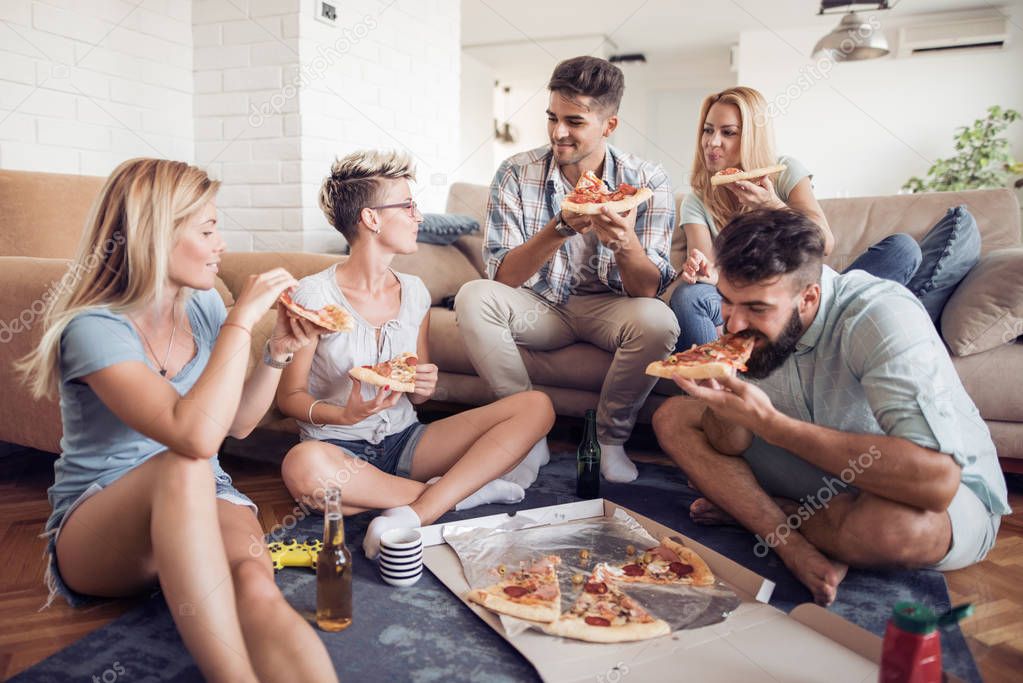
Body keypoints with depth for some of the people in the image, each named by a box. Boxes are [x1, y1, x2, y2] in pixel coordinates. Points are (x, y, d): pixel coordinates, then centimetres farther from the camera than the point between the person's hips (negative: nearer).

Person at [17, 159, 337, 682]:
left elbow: (237, 423, 9)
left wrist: (277, 351, -6)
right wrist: (241, 320, -30)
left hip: (200, 502, 4)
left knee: (254, 583, -32)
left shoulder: (201, 303, 1)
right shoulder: (94, 328, -19)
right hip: (92, 530, -4)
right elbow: (197, 435, -37)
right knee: (182, 466, -39)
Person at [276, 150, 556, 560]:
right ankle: (459, 490, -20)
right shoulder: (315, 295, -9)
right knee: (302, 466, -42)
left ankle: (415, 514, -27)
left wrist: (425, 386, -11)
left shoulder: (414, 292, 6)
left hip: (404, 440, 5)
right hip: (341, 446, -4)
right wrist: (345, 415, -26)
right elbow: (289, 396, -6)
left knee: (537, 406, -12)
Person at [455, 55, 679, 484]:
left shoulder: (647, 183, -10)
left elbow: (648, 290, -17)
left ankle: (610, 438, -6)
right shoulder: (516, 173, -9)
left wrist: (624, 243, -39)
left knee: (658, 321, -32)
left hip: (607, 308, 0)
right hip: (539, 307, 1)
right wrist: (560, 229, -32)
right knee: (473, 297, -27)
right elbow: (502, 276, -16)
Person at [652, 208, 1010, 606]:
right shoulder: (753, 322, -12)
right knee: (672, 417, -5)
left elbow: (936, 479, -41)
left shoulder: (881, 317, -30)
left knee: (890, 523, -41)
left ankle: (750, 509, -9)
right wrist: (721, 395, -30)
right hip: (828, 468, 5)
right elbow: (731, 445, -7)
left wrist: (771, 423, -40)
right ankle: (797, 549, -16)